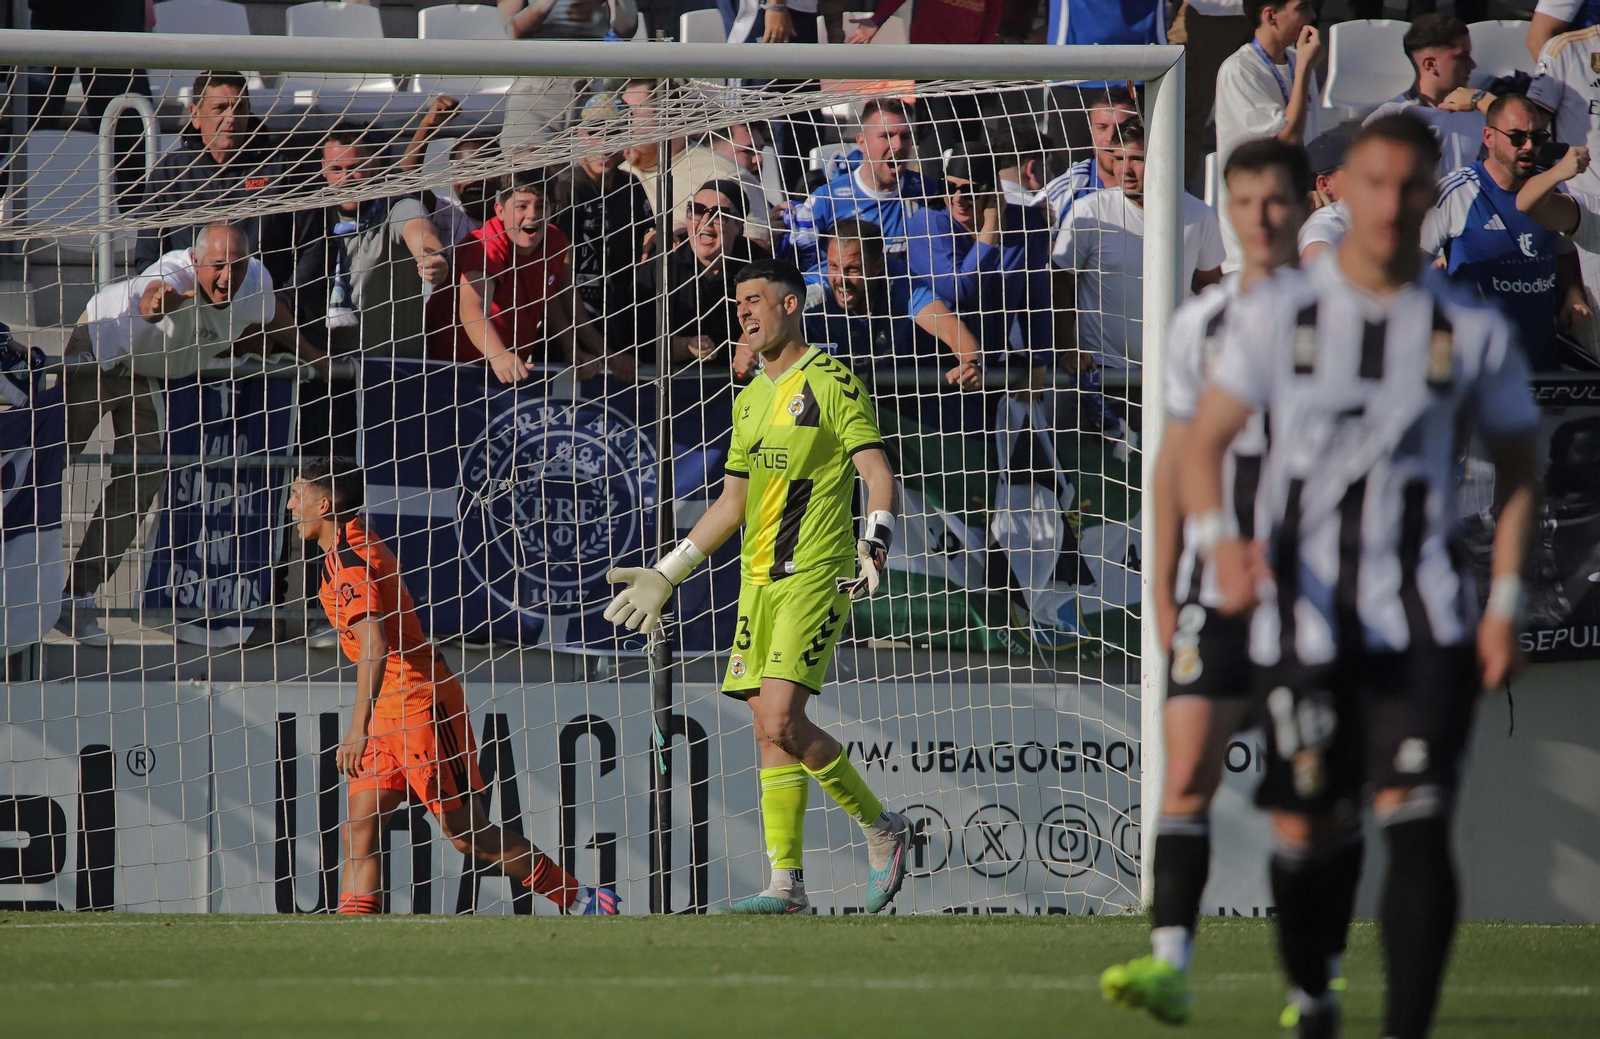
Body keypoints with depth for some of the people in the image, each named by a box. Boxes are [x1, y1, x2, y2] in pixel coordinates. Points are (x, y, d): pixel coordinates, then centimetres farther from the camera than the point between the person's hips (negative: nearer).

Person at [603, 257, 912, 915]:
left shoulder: (831, 382, -5)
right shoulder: (750, 399, 18)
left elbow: (879, 474, -10)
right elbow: (732, 502, 25)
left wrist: (873, 546, -27)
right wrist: (667, 575, 24)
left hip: (815, 576, -8)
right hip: (759, 581, 8)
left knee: (780, 720, -18)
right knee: (770, 732, 2)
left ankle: (882, 828, -2)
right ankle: (787, 884, 2)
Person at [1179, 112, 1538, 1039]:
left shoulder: (1474, 332, 3)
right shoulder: (1279, 315, 2)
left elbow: (1518, 468, 12)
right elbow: (1205, 443, 4)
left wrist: (1507, 603, 2)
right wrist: (1218, 538, -17)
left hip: (1425, 619, -1)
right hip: (1306, 617, 1)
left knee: (1418, 825, -15)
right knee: (1304, 835, 4)